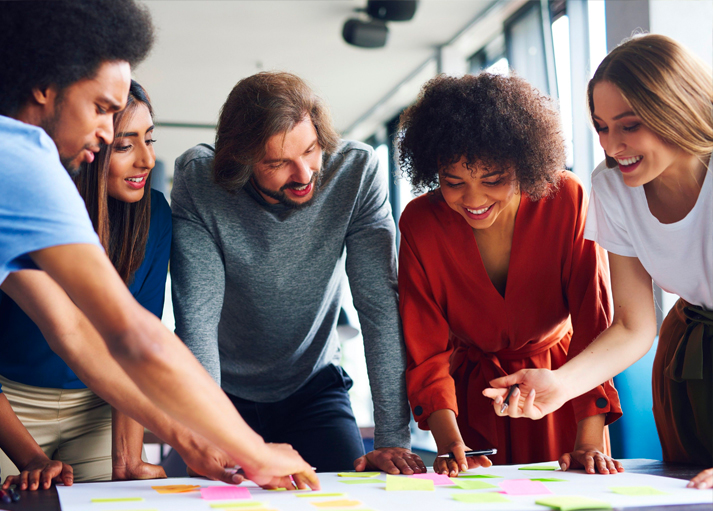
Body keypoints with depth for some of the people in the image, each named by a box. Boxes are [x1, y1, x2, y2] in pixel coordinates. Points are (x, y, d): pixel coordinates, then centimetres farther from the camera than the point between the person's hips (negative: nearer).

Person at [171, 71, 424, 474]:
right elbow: (197, 316, -26)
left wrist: (393, 437, -27)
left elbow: (381, 306, -22)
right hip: (227, 392, 0)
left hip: (313, 384, 1)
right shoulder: (198, 180, -21)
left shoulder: (357, 171, -20)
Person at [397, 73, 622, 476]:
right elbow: (425, 351, -17)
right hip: (474, 394, 0)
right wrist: (450, 443, -32)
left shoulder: (566, 199, -21)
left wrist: (590, 442, -28)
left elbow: (593, 324, -20)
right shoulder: (420, 222, -18)